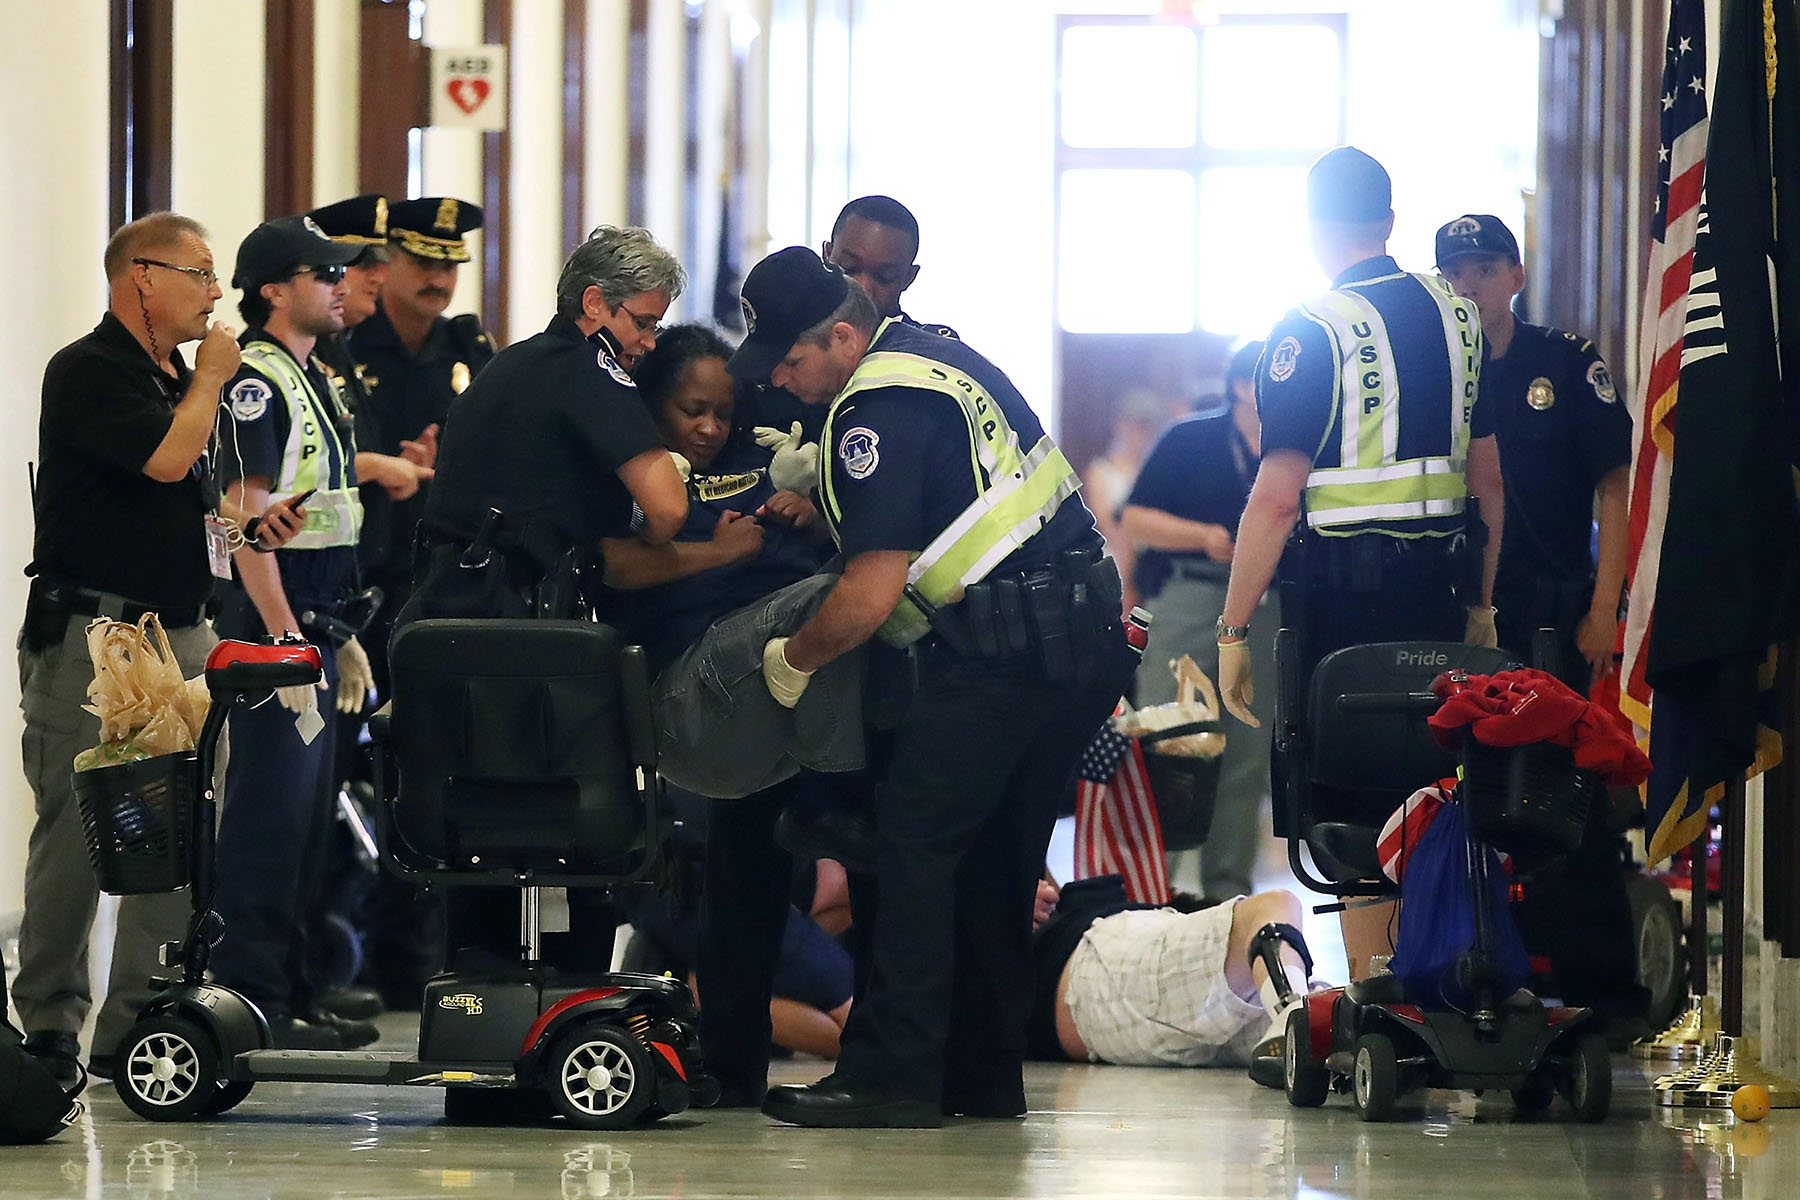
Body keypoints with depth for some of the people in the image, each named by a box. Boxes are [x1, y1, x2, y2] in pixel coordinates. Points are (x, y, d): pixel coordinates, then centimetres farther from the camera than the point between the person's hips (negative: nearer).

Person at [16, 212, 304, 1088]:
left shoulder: (177, 377, 19)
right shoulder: (89, 372, -9)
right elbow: (166, 457, -22)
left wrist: (247, 522, 8)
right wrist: (211, 377, -6)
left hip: (181, 633, 8)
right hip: (92, 631, -8)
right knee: (76, 835, -5)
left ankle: (137, 1028, 6)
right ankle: (50, 1026, 3)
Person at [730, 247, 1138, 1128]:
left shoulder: (880, 410, -14)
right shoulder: (937, 353, 16)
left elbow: (870, 596, -17)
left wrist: (793, 659, -1)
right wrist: (814, 492, 22)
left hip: (1006, 649, -10)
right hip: (1086, 637, 10)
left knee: (915, 838, -9)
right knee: (992, 854, 14)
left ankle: (892, 1077, -12)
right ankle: (982, 1073, 18)